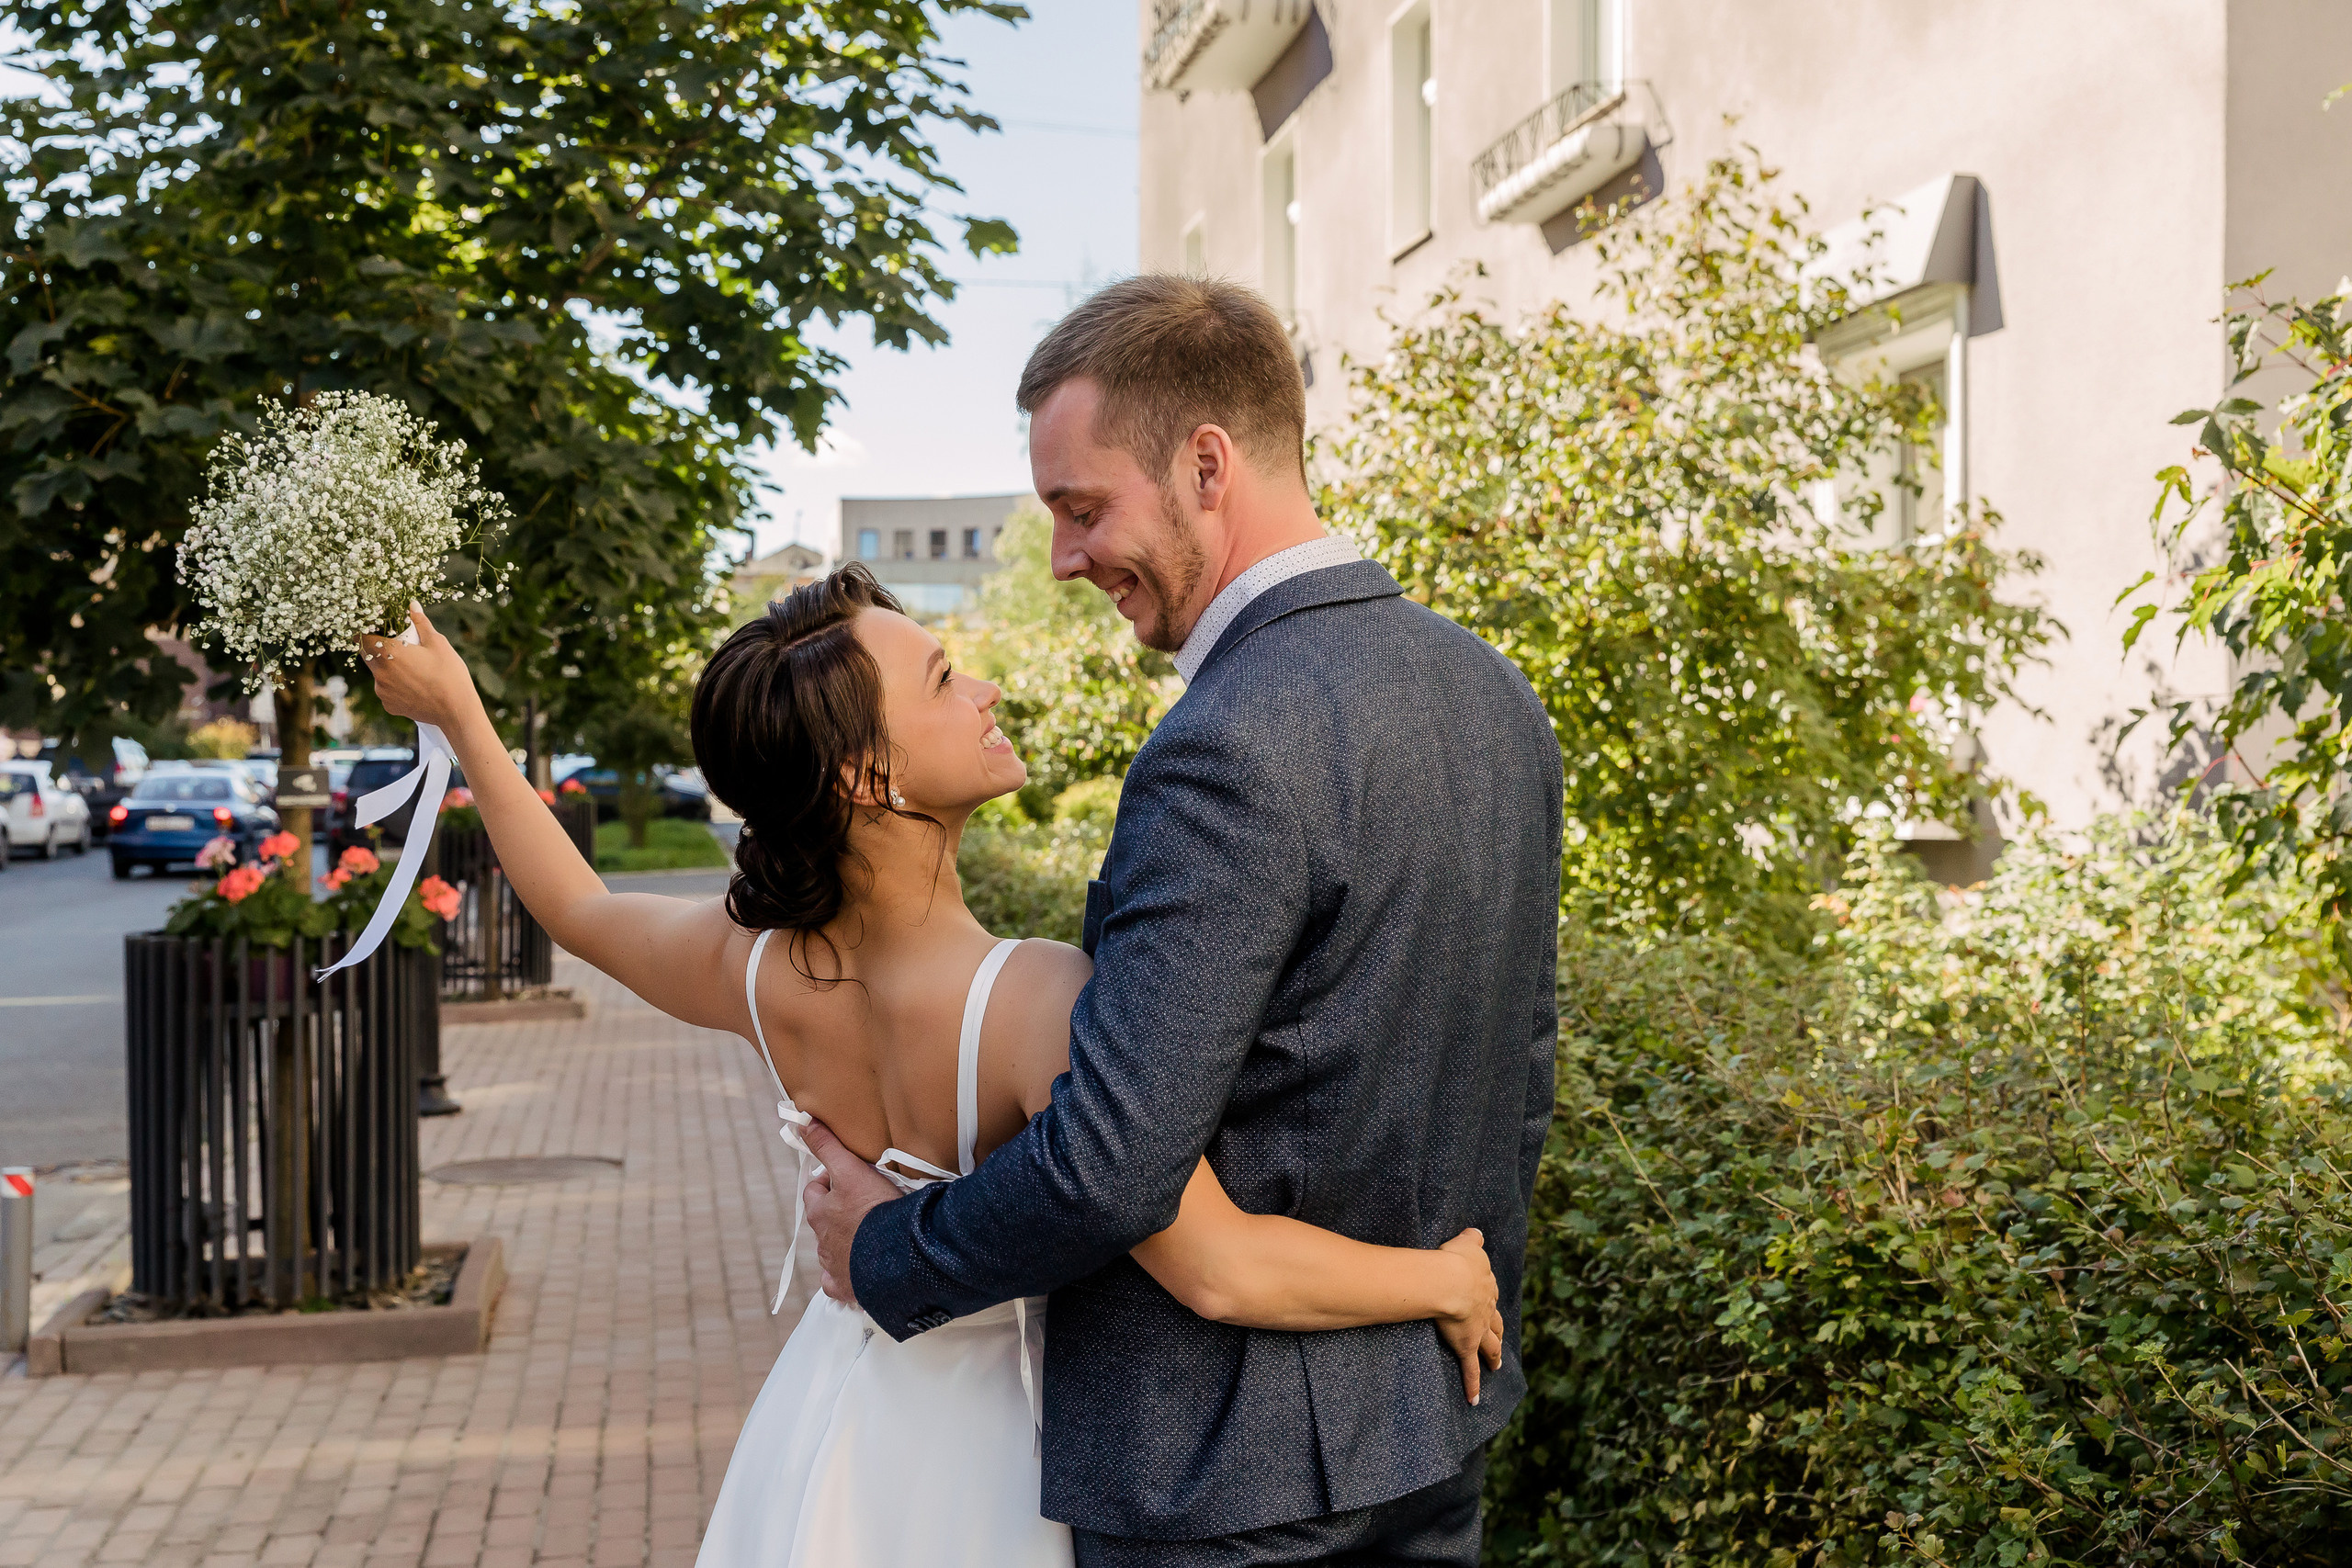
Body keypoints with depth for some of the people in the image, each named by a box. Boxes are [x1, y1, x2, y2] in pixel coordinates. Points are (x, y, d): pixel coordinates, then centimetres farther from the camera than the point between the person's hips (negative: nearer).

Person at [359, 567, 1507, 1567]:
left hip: (830, 1448, 5)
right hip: (994, 1469, -5)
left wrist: (457, 713, 20)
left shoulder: (756, 973, -14)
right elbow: (1217, 1267, -40)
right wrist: (1444, 1280, -24)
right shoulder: (1033, 999, -33)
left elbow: (577, 908, 7)